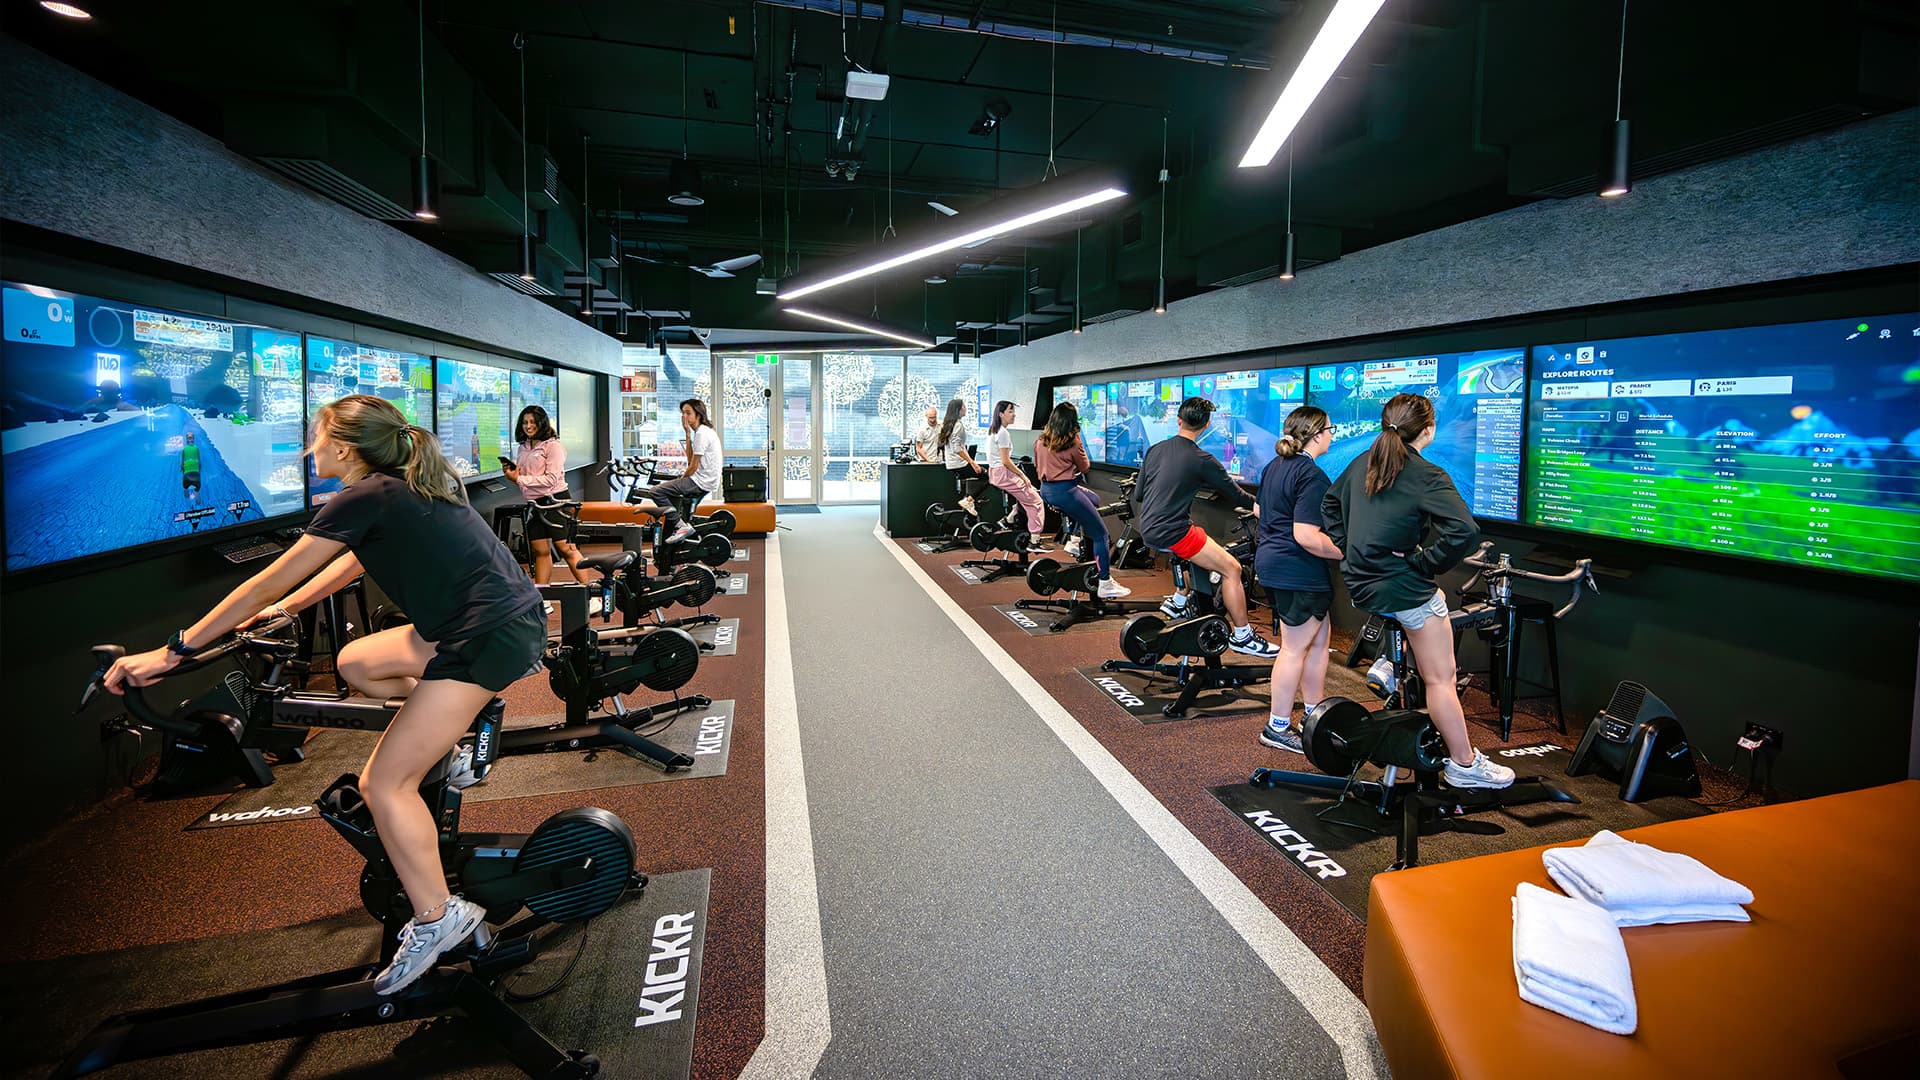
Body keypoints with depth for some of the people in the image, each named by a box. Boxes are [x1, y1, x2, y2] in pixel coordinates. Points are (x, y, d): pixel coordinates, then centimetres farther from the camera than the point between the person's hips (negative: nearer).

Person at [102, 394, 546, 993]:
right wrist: (285, 609, 39)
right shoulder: (405, 486, 18)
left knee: (384, 783, -4)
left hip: (490, 636, -10)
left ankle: (436, 920, 3)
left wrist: (170, 652, 4)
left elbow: (266, 583, -4)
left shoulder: (363, 499, -8)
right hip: (506, 618, 10)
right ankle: (460, 717, 20)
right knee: (354, 662, 24)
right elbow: (351, 563, 32)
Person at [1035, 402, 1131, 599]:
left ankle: (1075, 539, 24)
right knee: (1100, 533, 0)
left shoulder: (1040, 441, 8)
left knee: (1094, 500, 31)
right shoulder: (1072, 441, -10)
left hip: (1045, 489, 8)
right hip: (1065, 491, -8)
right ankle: (1105, 584, -4)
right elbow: (1084, 466, 3)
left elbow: (1037, 466, 20)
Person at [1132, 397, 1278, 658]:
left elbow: (1138, 495, 15)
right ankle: (1242, 637, 5)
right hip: (1172, 533, -8)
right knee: (1232, 569, 0)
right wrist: (1257, 505, 20)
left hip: (1147, 529, 8)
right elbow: (1235, 495, 1)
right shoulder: (1202, 461, -9)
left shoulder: (1154, 450, 8)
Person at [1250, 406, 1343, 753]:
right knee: (1295, 647, 0)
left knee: (1318, 639, 17)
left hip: (1270, 562, 10)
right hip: (1298, 573, -10)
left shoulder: (1274, 467, 12)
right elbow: (1307, 536, -25)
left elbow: (1260, 511, 25)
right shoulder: (1312, 476, -19)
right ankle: (1278, 728, 8)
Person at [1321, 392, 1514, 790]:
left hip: (1360, 583, 7)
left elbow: (1330, 504, 22)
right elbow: (1464, 530, -28)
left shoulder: (1361, 464, 5)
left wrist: (1346, 550, 17)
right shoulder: (1427, 476, -15)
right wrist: (1427, 564, -15)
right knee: (1441, 679, 5)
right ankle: (1464, 765, 13)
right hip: (1404, 589, -7)